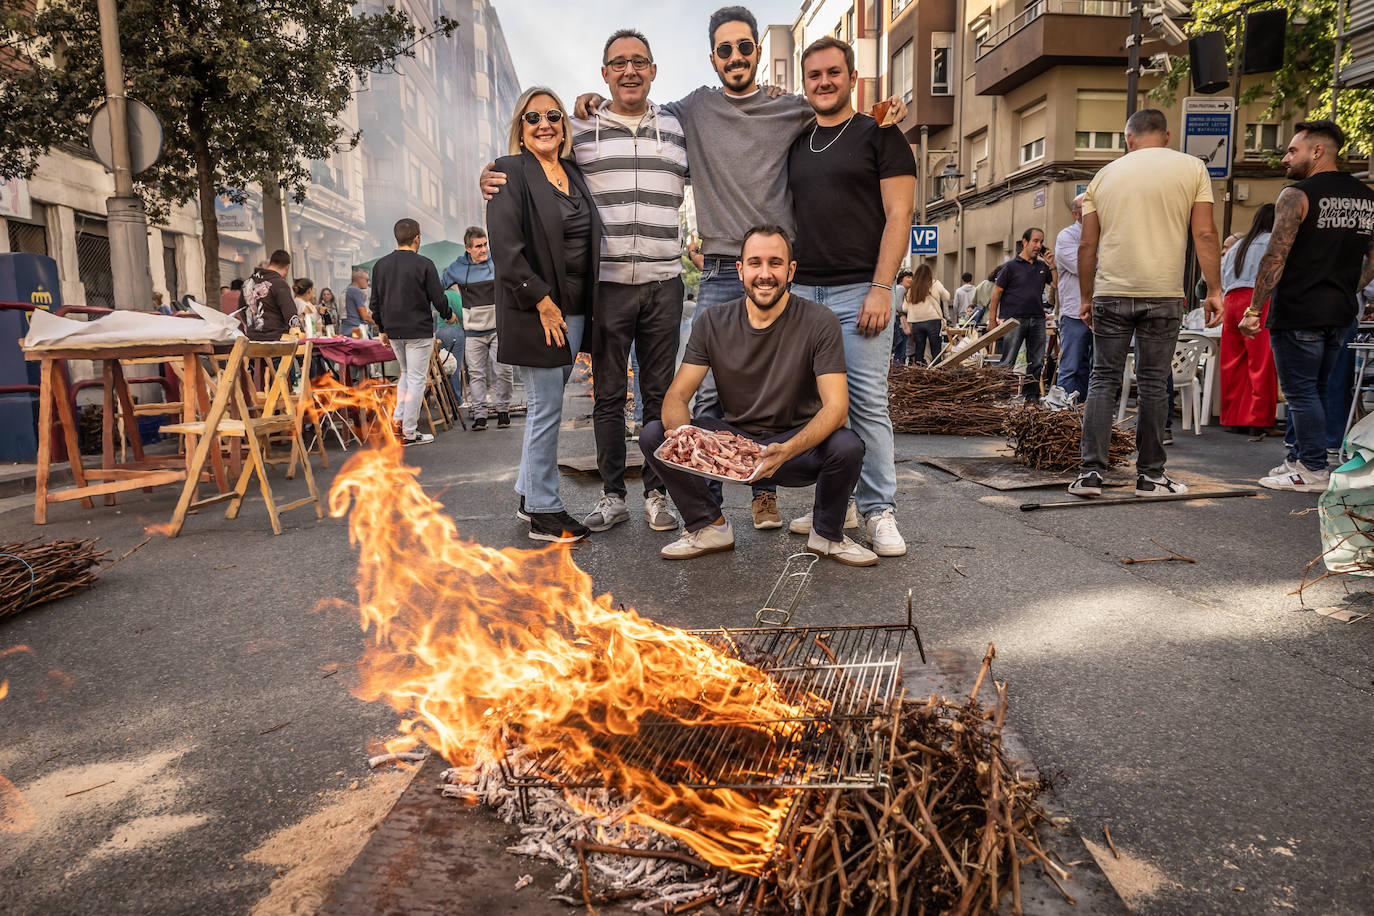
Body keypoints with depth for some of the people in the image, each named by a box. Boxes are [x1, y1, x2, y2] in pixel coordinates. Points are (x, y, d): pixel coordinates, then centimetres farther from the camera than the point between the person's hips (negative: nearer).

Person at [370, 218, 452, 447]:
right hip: (418, 330, -6)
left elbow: (374, 303, 10)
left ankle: (398, 419, 13)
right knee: (416, 379, 0)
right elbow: (438, 298, -9)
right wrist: (448, 315, 10)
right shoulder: (424, 264, -11)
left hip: (393, 331, 6)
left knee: (406, 373, 23)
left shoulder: (380, 265, 6)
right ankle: (409, 432, 2)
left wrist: (382, 329, 20)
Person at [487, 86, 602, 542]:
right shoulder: (511, 172, -5)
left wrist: (585, 305, 9)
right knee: (547, 408, -3)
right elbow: (505, 247, -15)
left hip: (573, 308, 7)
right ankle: (543, 513, 7)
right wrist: (542, 301, -18)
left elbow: (589, 240, 22)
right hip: (535, 310, -7)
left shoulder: (574, 172, 15)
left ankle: (530, 494, 25)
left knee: (547, 404, 12)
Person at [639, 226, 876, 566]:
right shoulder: (713, 322, -3)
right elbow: (677, 394, -6)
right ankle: (710, 526, 3)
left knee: (846, 446, -34)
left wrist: (787, 450, -39)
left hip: (799, 446, -2)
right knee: (653, 435, -19)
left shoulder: (819, 322, -12)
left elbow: (836, 405, -19)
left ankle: (827, 535, -2)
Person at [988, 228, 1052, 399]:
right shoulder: (1011, 266, 0)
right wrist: (992, 319, -6)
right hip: (1014, 319, -5)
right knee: (1008, 362, -6)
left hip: (1037, 319, 5)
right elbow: (997, 293, -1)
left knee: (1036, 362, 7)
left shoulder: (1042, 267, 14)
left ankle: (1031, 395, 16)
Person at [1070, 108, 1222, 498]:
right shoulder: (1192, 168, 6)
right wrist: (1214, 291, 3)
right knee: (1154, 384, 5)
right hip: (1163, 294, -1)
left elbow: (1087, 245, 8)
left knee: (1103, 379, 5)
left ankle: (1090, 472, -1)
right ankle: (1150, 476, 12)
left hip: (1111, 292, 1)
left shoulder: (1105, 174, 10)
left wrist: (1086, 297, 15)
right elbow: (1204, 235, -1)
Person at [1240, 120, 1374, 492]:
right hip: (1340, 313, 7)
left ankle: (1313, 471, 1)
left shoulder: (1296, 195, -10)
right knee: (1316, 390, 15)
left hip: (1298, 313, -7)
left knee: (1301, 391, -1)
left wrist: (1253, 310, -14)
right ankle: (1299, 458, 23)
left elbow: (1275, 258, -16)